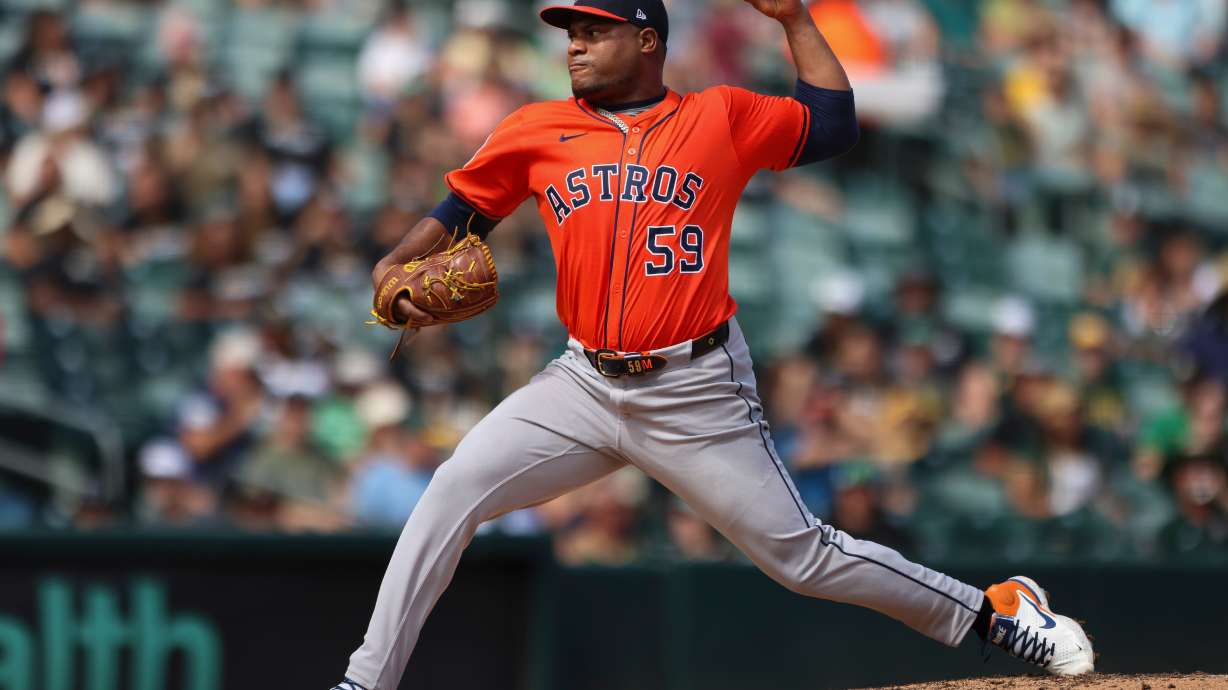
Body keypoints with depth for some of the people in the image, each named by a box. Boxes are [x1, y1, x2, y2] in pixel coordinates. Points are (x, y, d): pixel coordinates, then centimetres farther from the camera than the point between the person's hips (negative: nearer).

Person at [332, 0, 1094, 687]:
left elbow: (835, 126, 9)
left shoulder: (721, 118, 3)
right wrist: (396, 268, -4)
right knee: (452, 492, -12)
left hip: (697, 396, -3)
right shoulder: (538, 132, 7)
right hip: (586, 385, 3)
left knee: (802, 554, -1)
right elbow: (460, 210, 14)